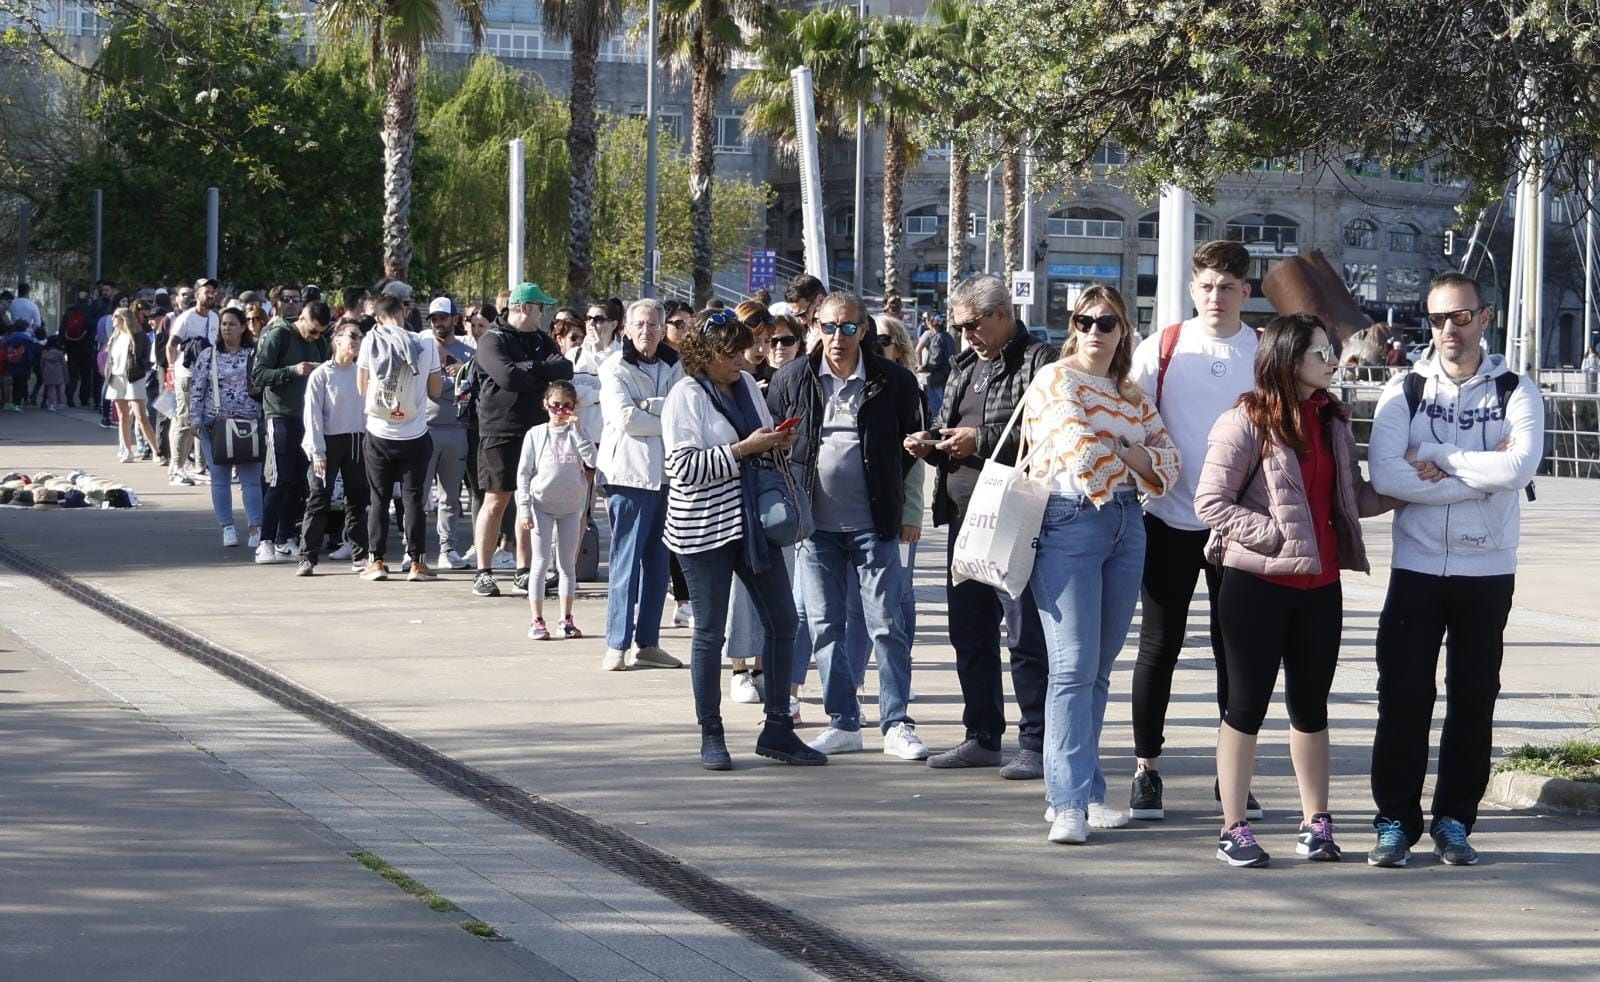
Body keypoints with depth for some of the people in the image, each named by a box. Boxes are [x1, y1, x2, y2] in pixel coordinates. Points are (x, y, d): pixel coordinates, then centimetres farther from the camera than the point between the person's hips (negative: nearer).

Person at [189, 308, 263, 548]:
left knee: (251, 477, -4)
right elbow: (196, 388, 4)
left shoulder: (254, 355, 5)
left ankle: (256, 527, -3)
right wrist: (195, 420, -2)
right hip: (214, 424, 1)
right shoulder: (208, 355, 6)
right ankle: (228, 527, 10)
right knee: (220, 479, 4)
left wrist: (264, 419, 0)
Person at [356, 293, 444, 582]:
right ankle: (416, 563, 6)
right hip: (414, 436, 0)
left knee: (378, 498, 8)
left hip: (379, 435, 0)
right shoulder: (426, 346, -7)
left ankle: (376, 561, 8)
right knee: (413, 498, 6)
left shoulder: (370, 342, -7)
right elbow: (435, 391, 0)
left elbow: (361, 388, 2)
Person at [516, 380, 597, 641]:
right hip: (542, 504, -2)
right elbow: (524, 472, 0)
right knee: (541, 563, -1)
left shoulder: (577, 433, 3)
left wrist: (577, 430, -16)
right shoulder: (536, 434, 0)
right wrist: (524, 508, -6)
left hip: (570, 506, 2)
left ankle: (566, 619, 15)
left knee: (568, 564, 8)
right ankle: (537, 621, 2)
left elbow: (592, 459, -14)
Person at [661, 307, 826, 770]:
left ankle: (777, 728, 14)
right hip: (705, 526, -7)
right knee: (710, 632, 1)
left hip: (752, 520, 7)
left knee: (782, 622, 5)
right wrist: (744, 448, -20)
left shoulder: (746, 385, 10)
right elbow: (684, 466, -19)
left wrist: (777, 443, 2)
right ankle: (711, 737, 10)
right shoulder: (686, 396, -10)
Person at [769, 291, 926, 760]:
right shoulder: (793, 379, 1)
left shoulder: (893, 380, -3)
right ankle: (843, 724, 14)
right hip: (815, 525, 2)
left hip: (873, 524, -2)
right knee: (825, 627, 6)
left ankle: (897, 725, 5)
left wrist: (888, 485, 6)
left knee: (886, 625, -2)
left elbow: (914, 440, 10)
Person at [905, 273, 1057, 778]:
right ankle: (982, 737, 23)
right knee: (970, 633, 13)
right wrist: (931, 445, 7)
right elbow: (947, 429, 29)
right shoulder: (965, 367, 19)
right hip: (965, 520, 9)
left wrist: (981, 441, -19)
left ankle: (1036, 745, 1)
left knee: (1026, 635, -5)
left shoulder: (1039, 362, -8)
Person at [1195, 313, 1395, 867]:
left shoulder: (1332, 420, 10)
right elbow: (1210, 502, -12)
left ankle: (1316, 822, 20)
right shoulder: (1246, 422, -9)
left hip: (1319, 584, 6)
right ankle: (1234, 829, 9)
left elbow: (1353, 497, 14)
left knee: (1311, 705, 12)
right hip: (1257, 585, -6)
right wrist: (1273, 535, -19)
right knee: (1248, 704, 2)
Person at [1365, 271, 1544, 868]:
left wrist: (1434, 456, -14)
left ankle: (1454, 821, 16)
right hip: (1416, 568, 0)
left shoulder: (1515, 393, 1)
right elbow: (1385, 476, -14)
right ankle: (1395, 822, 8)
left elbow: (1520, 467, -19)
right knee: (1402, 700, -1)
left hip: (1487, 573, 0)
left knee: (1473, 701, 6)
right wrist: (1479, 475, -15)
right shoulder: (1405, 391, 2)